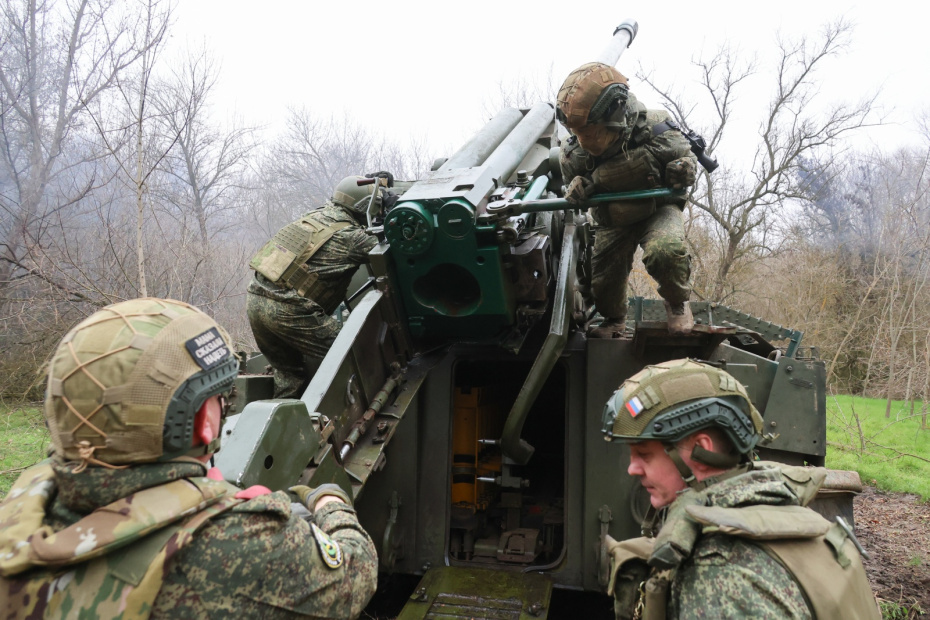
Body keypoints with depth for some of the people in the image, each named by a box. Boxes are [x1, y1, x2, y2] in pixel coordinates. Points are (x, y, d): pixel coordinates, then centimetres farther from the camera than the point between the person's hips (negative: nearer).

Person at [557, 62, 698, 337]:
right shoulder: (572, 153, -19)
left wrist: (683, 170, -33)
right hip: (612, 220, 3)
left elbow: (685, 157, -7)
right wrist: (577, 190, -24)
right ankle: (614, 319, 37)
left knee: (665, 251, -33)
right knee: (602, 282, 1)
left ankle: (677, 304, -2)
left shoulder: (656, 130, -27)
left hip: (658, 209, -3)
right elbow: (572, 185, 2)